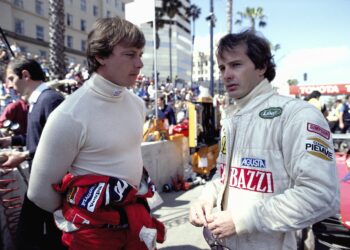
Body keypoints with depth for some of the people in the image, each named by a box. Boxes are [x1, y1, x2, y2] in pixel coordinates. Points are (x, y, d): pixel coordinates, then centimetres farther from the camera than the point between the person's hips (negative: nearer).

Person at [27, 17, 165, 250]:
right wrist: (81, 215, 0)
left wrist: (134, 208, 16)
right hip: (94, 228, -5)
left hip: (136, 216, 6)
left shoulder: (137, 103, -2)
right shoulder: (70, 116, -22)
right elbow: (39, 191, -14)